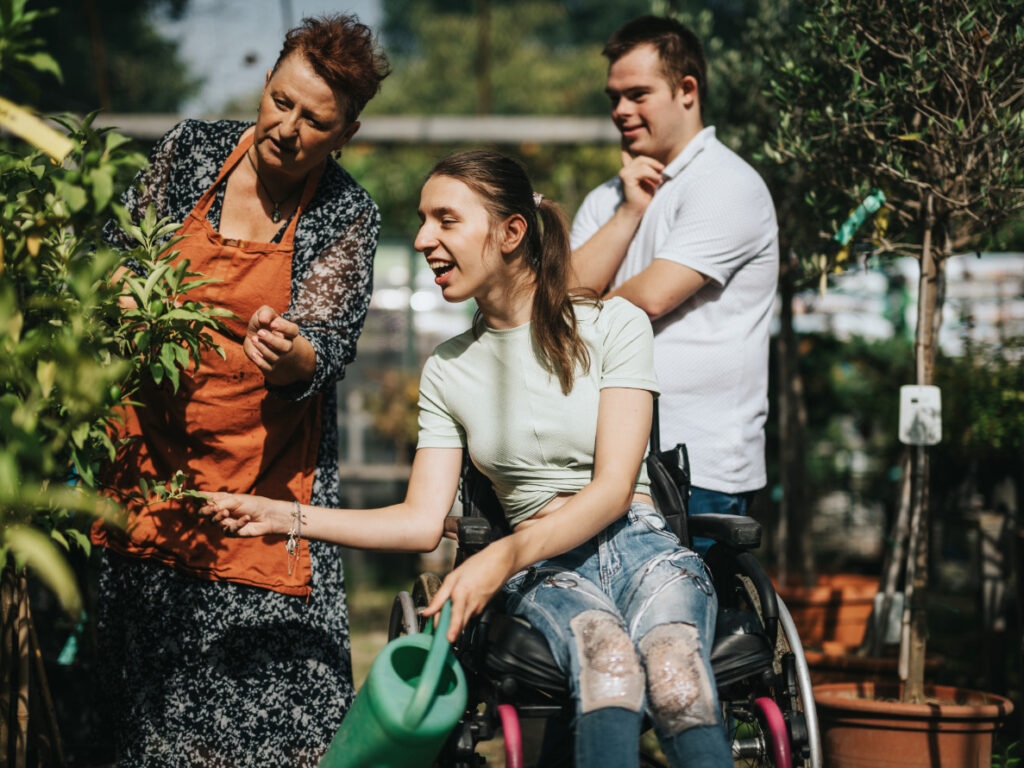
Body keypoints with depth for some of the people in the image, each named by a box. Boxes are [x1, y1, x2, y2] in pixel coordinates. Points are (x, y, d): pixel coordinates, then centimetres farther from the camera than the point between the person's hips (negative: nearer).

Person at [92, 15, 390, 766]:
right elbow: (118, 251, 13)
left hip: (267, 467, -2)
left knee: (276, 665, -10)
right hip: (149, 447, 3)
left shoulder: (347, 217, -5)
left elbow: (325, 347, -13)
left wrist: (290, 355, -36)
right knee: (144, 660, 6)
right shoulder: (190, 149, 2)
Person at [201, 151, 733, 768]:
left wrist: (501, 557, -20)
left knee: (674, 675, -38)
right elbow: (423, 521, 9)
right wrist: (284, 516, -2)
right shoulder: (448, 371, 14)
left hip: (640, 546, -1)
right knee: (609, 660, -37)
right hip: (545, 569, 1)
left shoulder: (614, 324, 2)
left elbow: (612, 490, -6)